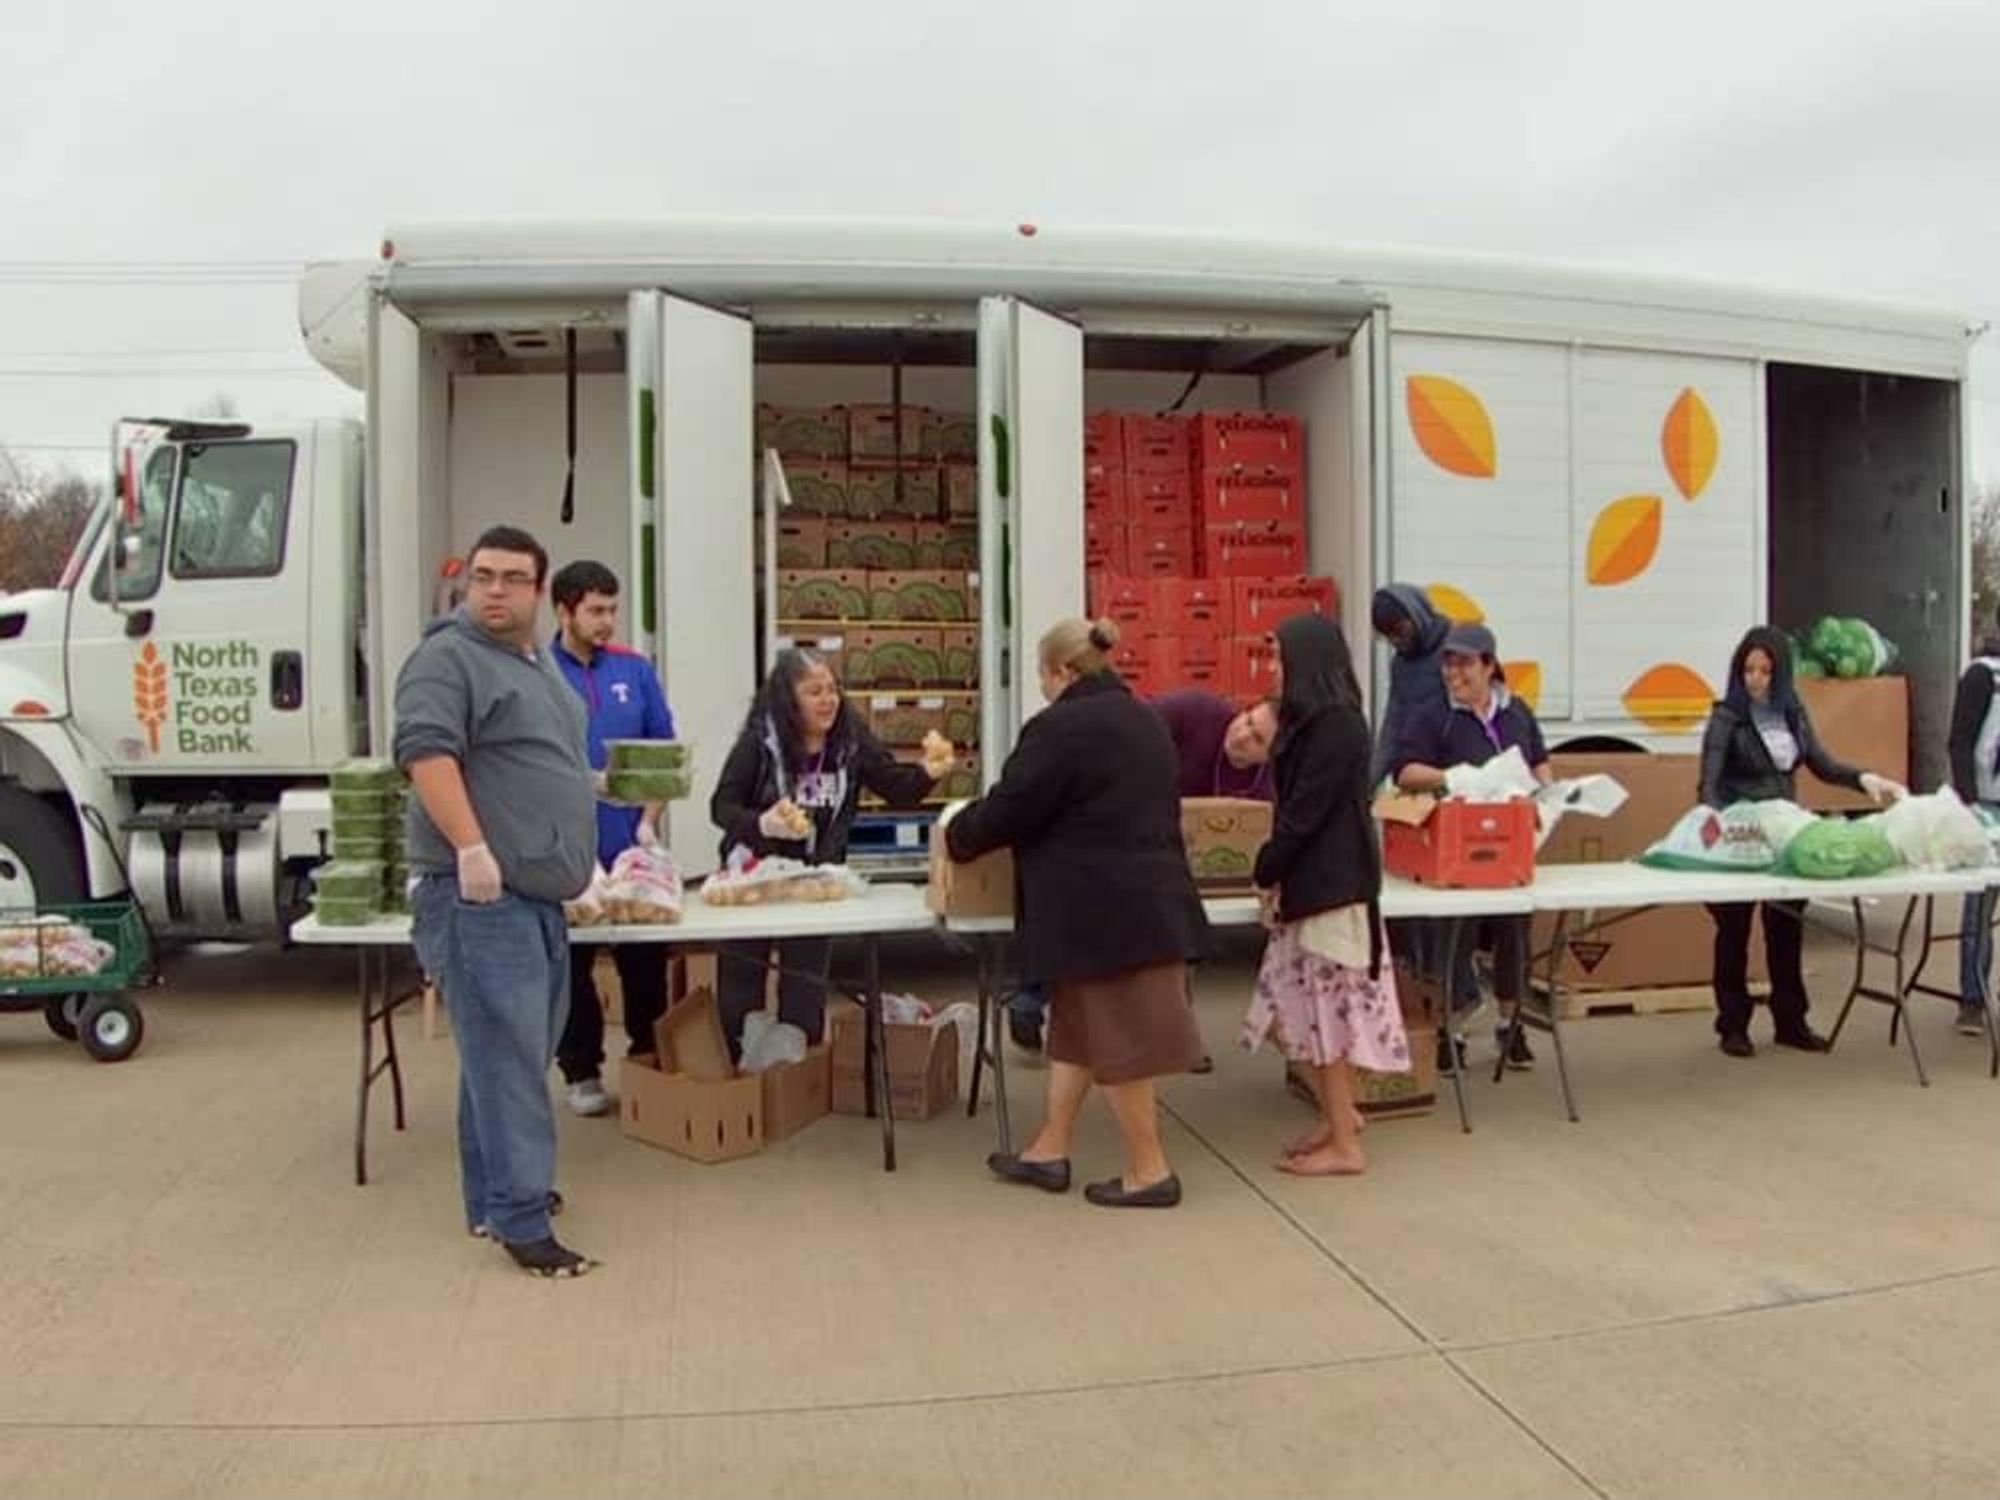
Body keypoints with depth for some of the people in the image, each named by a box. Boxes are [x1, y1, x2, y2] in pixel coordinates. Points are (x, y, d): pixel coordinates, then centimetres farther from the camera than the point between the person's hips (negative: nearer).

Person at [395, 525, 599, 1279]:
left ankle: (495, 1195, 25)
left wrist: (575, 855, 25)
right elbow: (426, 750, -21)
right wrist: (472, 848, -28)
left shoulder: (538, 664, 20)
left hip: (537, 893, 9)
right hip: (481, 896, -9)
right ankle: (520, 1219, -4)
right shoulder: (447, 656, -8)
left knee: (516, 1052, 14)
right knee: (507, 1057, -9)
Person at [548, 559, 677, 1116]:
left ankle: (650, 1060, 23)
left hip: (632, 844, 2)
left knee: (644, 960, 9)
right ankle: (581, 1070, 22)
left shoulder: (635, 669, 4)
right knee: (571, 964, 9)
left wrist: (649, 820, -2)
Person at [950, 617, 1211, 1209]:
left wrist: (956, 836, 8)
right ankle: (1050, 1149, 26)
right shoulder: (1143, 721, 14)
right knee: (1078, 1025, 17)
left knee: (1115, 1039, 1)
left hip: (1102, 913, -9)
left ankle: (1149, 1170, 10)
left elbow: (1010, 808, -12)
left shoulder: (1061, 727, -15)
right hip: (1152, 900, 9)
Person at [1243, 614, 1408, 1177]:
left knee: (1325, 1010, -3)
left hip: (1332, 886, -9)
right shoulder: (1316, 721, 14)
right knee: (1308, 1009, 14)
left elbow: (1305, 810, -18)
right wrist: (1277, 874, 4)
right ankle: (1339, 1116, 26)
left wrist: (1267, 871, -7)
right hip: (1315, 882, 9)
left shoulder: (1336, 725, -16)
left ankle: (1344, 1145, 6)